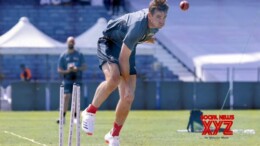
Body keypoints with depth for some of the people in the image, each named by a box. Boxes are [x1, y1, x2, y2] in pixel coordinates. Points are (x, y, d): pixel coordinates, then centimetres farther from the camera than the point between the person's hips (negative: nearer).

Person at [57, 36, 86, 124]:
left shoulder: (79, 55, 8)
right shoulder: (63, 56, 6)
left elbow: (84, 67, 6)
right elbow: (59, 70, 5)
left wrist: (77, 69, -14)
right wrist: (67, 71, -14)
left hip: (77, 80, 1)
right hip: (67, 80, -1)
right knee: (66, 97, -12)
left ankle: (75, 117, 5)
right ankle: (63, 117, -15)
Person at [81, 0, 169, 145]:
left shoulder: (156, 24, -15)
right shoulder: (138, 26, -37)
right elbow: (123, 58, -29)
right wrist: (128, 82, -20)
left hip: (127, 48, 7)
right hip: (109, 42, -7)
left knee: (128, 98, -3)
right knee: (114, 78, -39)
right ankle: (90, 112, -18)